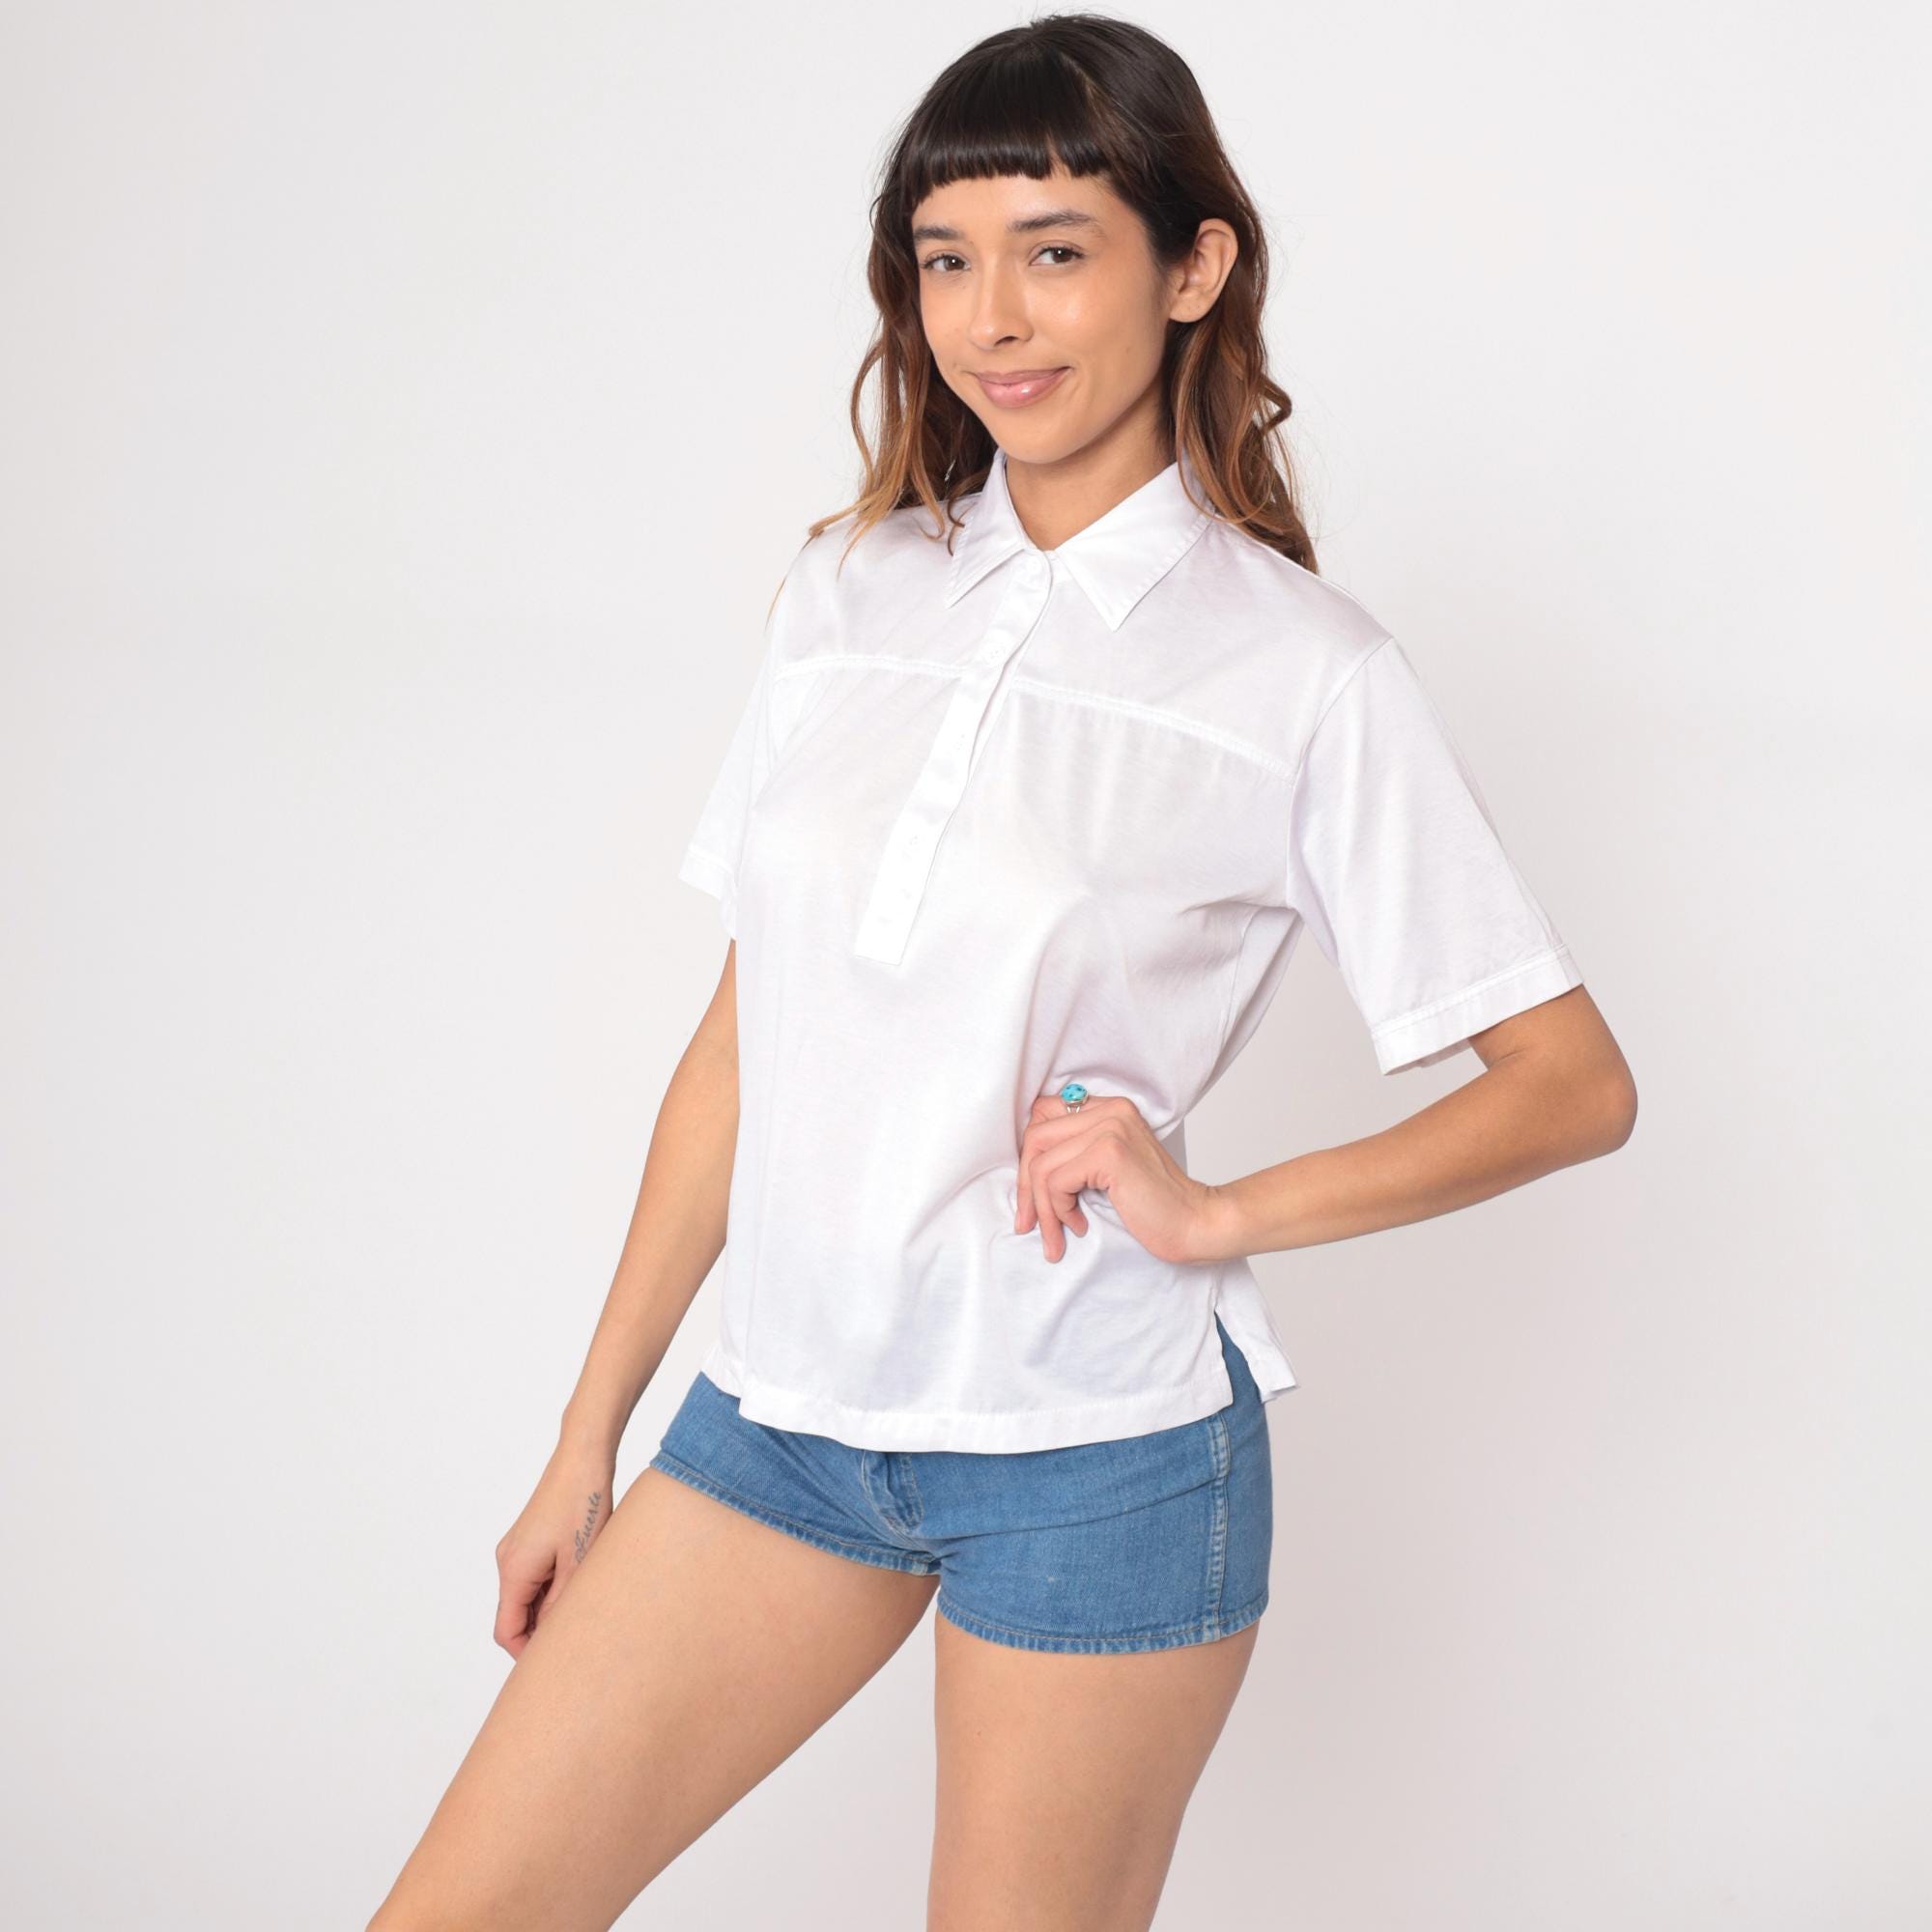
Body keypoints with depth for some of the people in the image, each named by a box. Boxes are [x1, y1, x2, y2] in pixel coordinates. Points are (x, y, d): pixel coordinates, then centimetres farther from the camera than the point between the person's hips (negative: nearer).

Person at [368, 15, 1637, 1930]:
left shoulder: (1303, 673, -6)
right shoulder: (847, 594, 6)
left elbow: (1575, 1083, -2)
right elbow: (740, 1042, 10)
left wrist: (1220, 1212, -13)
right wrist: (587, 1443, 11)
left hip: (1096, 1452, -4)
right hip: (785, 1401, 4)